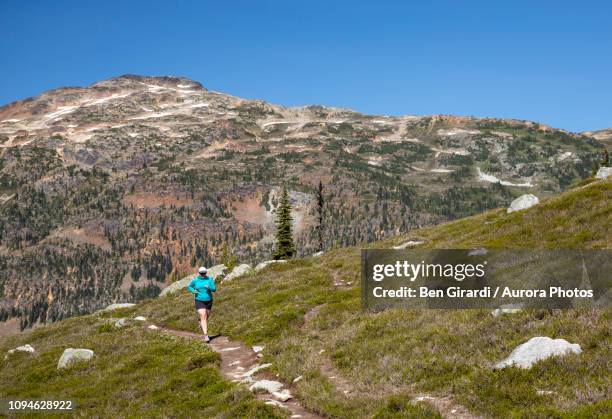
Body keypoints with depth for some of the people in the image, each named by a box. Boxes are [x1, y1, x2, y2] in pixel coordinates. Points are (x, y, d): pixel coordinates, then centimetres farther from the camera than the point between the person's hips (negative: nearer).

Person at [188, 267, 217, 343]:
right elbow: (189, 287, 11)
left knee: (207, 317, 18)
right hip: (199, 301, -3)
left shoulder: (209, 279, -5)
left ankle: (201, 323, 54)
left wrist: (209, 287, -30)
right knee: (203, 317, -16)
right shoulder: (195, 280, -5)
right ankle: (206, 336, -17)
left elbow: (214, 289, -9)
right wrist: (193, 291, -10)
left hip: (208, 301, 3)